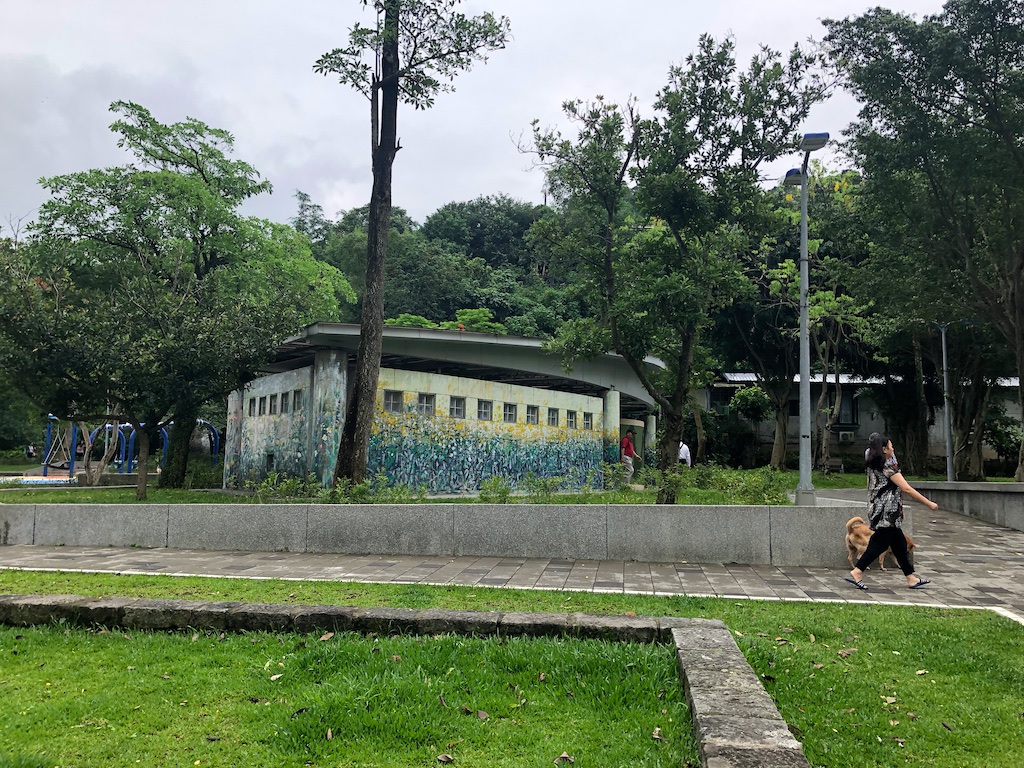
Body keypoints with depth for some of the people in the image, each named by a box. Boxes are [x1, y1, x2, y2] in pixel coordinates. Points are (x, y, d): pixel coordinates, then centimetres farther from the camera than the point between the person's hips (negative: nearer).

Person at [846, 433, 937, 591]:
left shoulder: (873, 466, 12)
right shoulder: (889, 466, -14)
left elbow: (870, 487, 18)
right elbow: (907, 489, -17)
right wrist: (929, 503, -11)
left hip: (878, 511, 9)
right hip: (887, 513, -9)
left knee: (900, 544, 12)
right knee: (879, 543, -6)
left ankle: (912, 578, 17)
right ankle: (856, 573, -7)